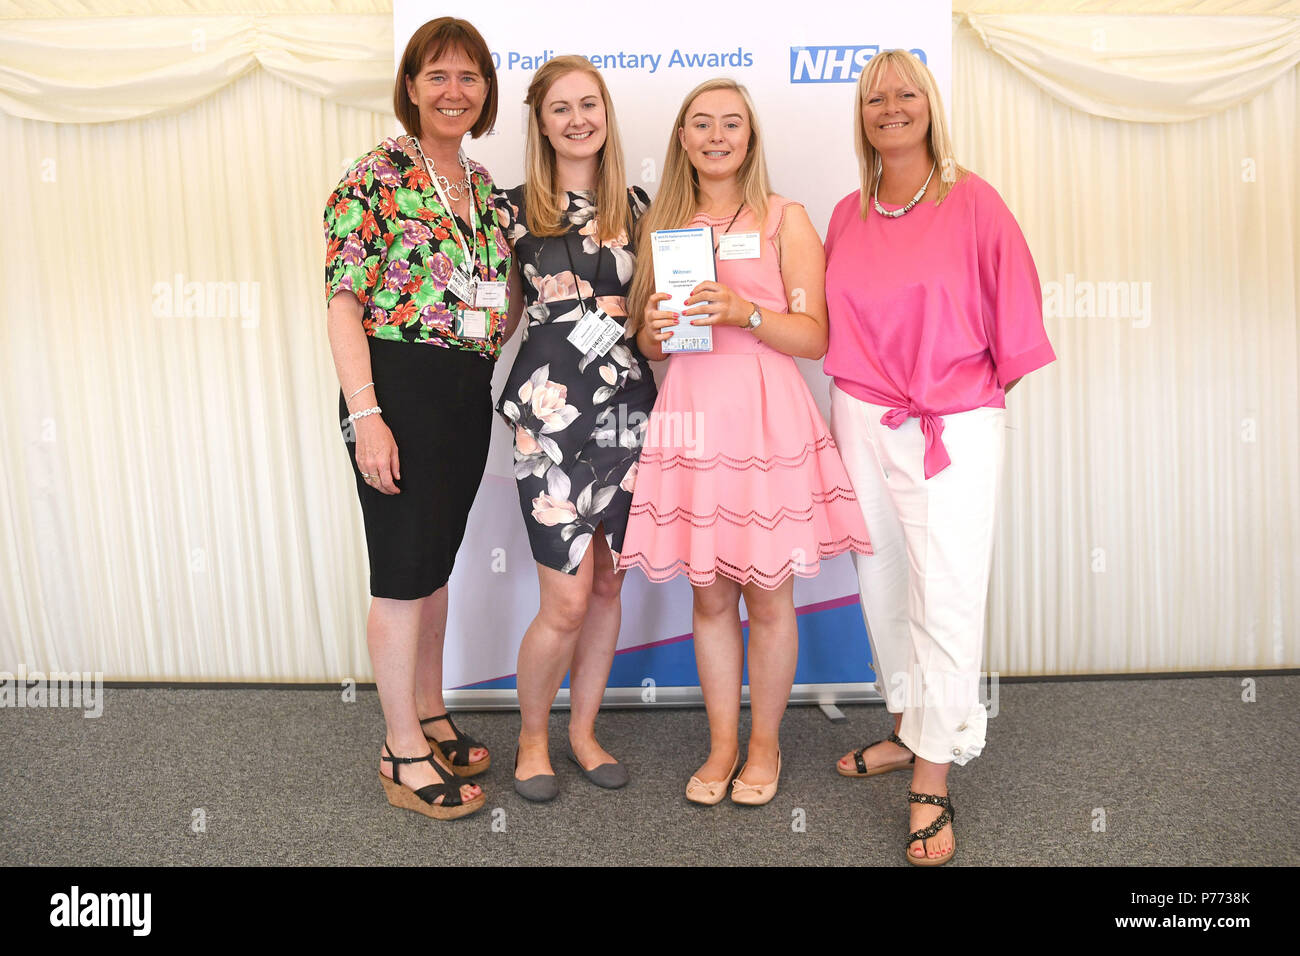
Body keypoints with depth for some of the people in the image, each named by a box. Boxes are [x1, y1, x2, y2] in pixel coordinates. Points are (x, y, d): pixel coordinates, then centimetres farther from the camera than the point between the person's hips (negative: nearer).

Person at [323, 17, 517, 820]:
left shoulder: (482, 183, 13)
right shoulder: (377, 176, -8)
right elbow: (344, 300, -13)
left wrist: (487, 361, 6)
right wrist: (365, 416, -20)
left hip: (469, 391, 7)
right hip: (399, 385, -7)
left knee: (438, 560, 15)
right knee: (405, 570, -1)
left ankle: (430, 714, 31)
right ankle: (403, 753, 14)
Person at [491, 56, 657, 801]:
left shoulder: (636, 206, 11)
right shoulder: (515, 208, 1)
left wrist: (635, 316, -1)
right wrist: (605, 310, -4)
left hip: (628, 410, 4)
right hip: (551, 412, -4)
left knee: (608, 584, 10)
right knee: (568, 601, -4)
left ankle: (584, 729, 29)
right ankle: (533, 738, 21)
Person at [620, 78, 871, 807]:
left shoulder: (785, 219, 4)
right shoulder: (662, 223, 13)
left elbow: (815, 336, -2)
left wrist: (743, 313, -17)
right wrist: (655, 328, -5)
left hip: (766, 417, -2)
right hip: (691, 417, 3)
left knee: (768, 594, 4)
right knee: (709, 595, 9)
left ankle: (765, 745, 23)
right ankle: (722, 746, 25)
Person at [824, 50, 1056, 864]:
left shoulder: (972, 201, -4)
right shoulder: (847, 215, 9)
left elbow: (1012, 305, -2)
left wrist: (993, 384, 0)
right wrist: (839, 373, 6)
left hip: (956, 426, -4)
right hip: (863, 422, 5)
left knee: (947, 597, -4)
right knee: (883, 587, 13)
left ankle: (933, 783, 6)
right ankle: (911, 730, 31)